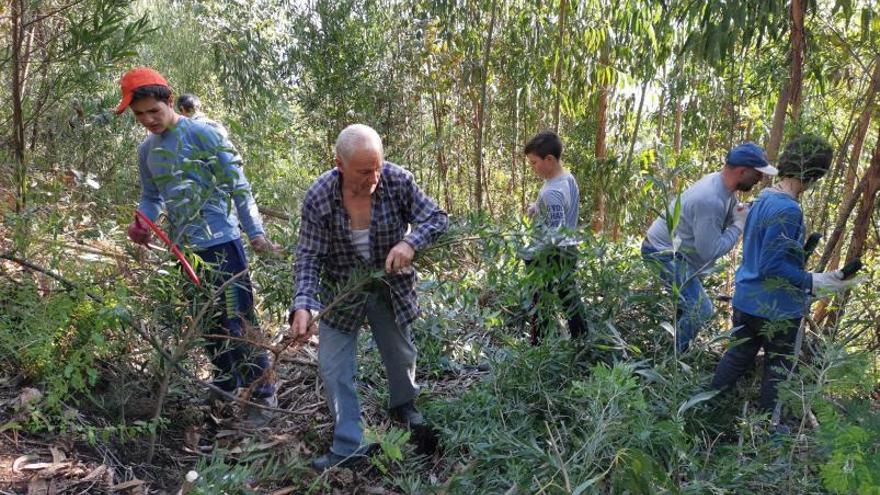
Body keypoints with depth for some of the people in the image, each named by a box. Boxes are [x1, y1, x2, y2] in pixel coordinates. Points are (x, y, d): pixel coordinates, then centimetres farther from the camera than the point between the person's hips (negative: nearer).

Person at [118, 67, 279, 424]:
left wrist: (255, 232, -15)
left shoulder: (203, 134, -9)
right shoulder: (146, 150, 10)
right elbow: (152, 197, 17)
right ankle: (227, 388, 30)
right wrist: (141, 223, -5)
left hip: (220, 243, -6)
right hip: (183, 249, 7)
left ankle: (263, 394, 11)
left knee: (238, 322, -2)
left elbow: (238, 186, -10)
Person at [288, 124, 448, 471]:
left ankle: (404, 406, 51)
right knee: (333, 368, -2)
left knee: (401, 354, 20)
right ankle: (349, 448, 14)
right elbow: (309, 257, -20)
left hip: (392, 287, 1)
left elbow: (436, 218, -14)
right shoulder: (318, 198, -23)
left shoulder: (397, 180, -21)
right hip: (341, 293, -1)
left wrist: (410, 243, -35)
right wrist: (303, 305, -35)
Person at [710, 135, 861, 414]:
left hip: (746, 299, 8)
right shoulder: (787, 210, -25)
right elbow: (772, 266, -26)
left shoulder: (764, 198, 4)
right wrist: (814, 283, -22)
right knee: (777, 368, 12)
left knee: (738, 356, 20)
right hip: (776, 309, -8)